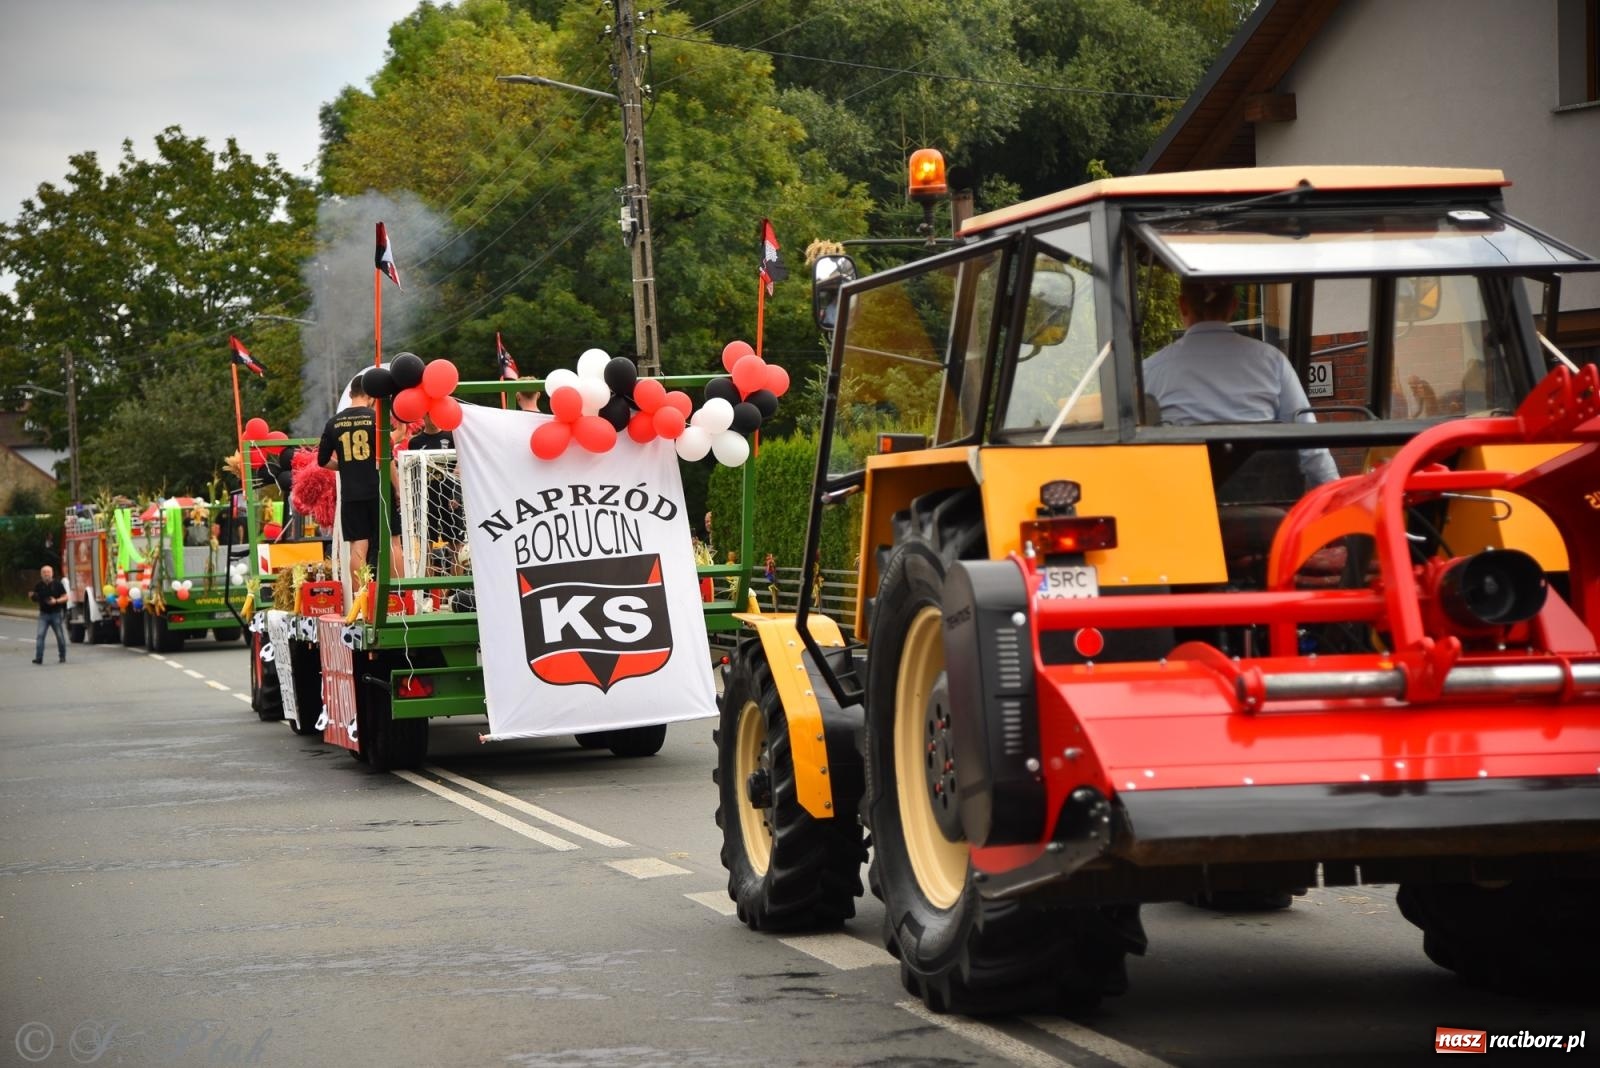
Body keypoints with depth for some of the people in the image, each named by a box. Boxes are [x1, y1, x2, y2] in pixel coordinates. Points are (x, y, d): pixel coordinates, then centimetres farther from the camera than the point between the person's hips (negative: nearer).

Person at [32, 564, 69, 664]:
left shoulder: (57, 584, -3)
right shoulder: (39, 586, 4)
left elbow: (65, 597, -3)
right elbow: (36, 598, 13)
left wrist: (56, 601, -20)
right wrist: (32, 596, -10)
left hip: (56, 614, -2)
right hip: (44, 614, 2)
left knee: (60, 636, 6)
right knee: (40, 635, -11)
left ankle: (63, 657, 20)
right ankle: (38, 658, -14)